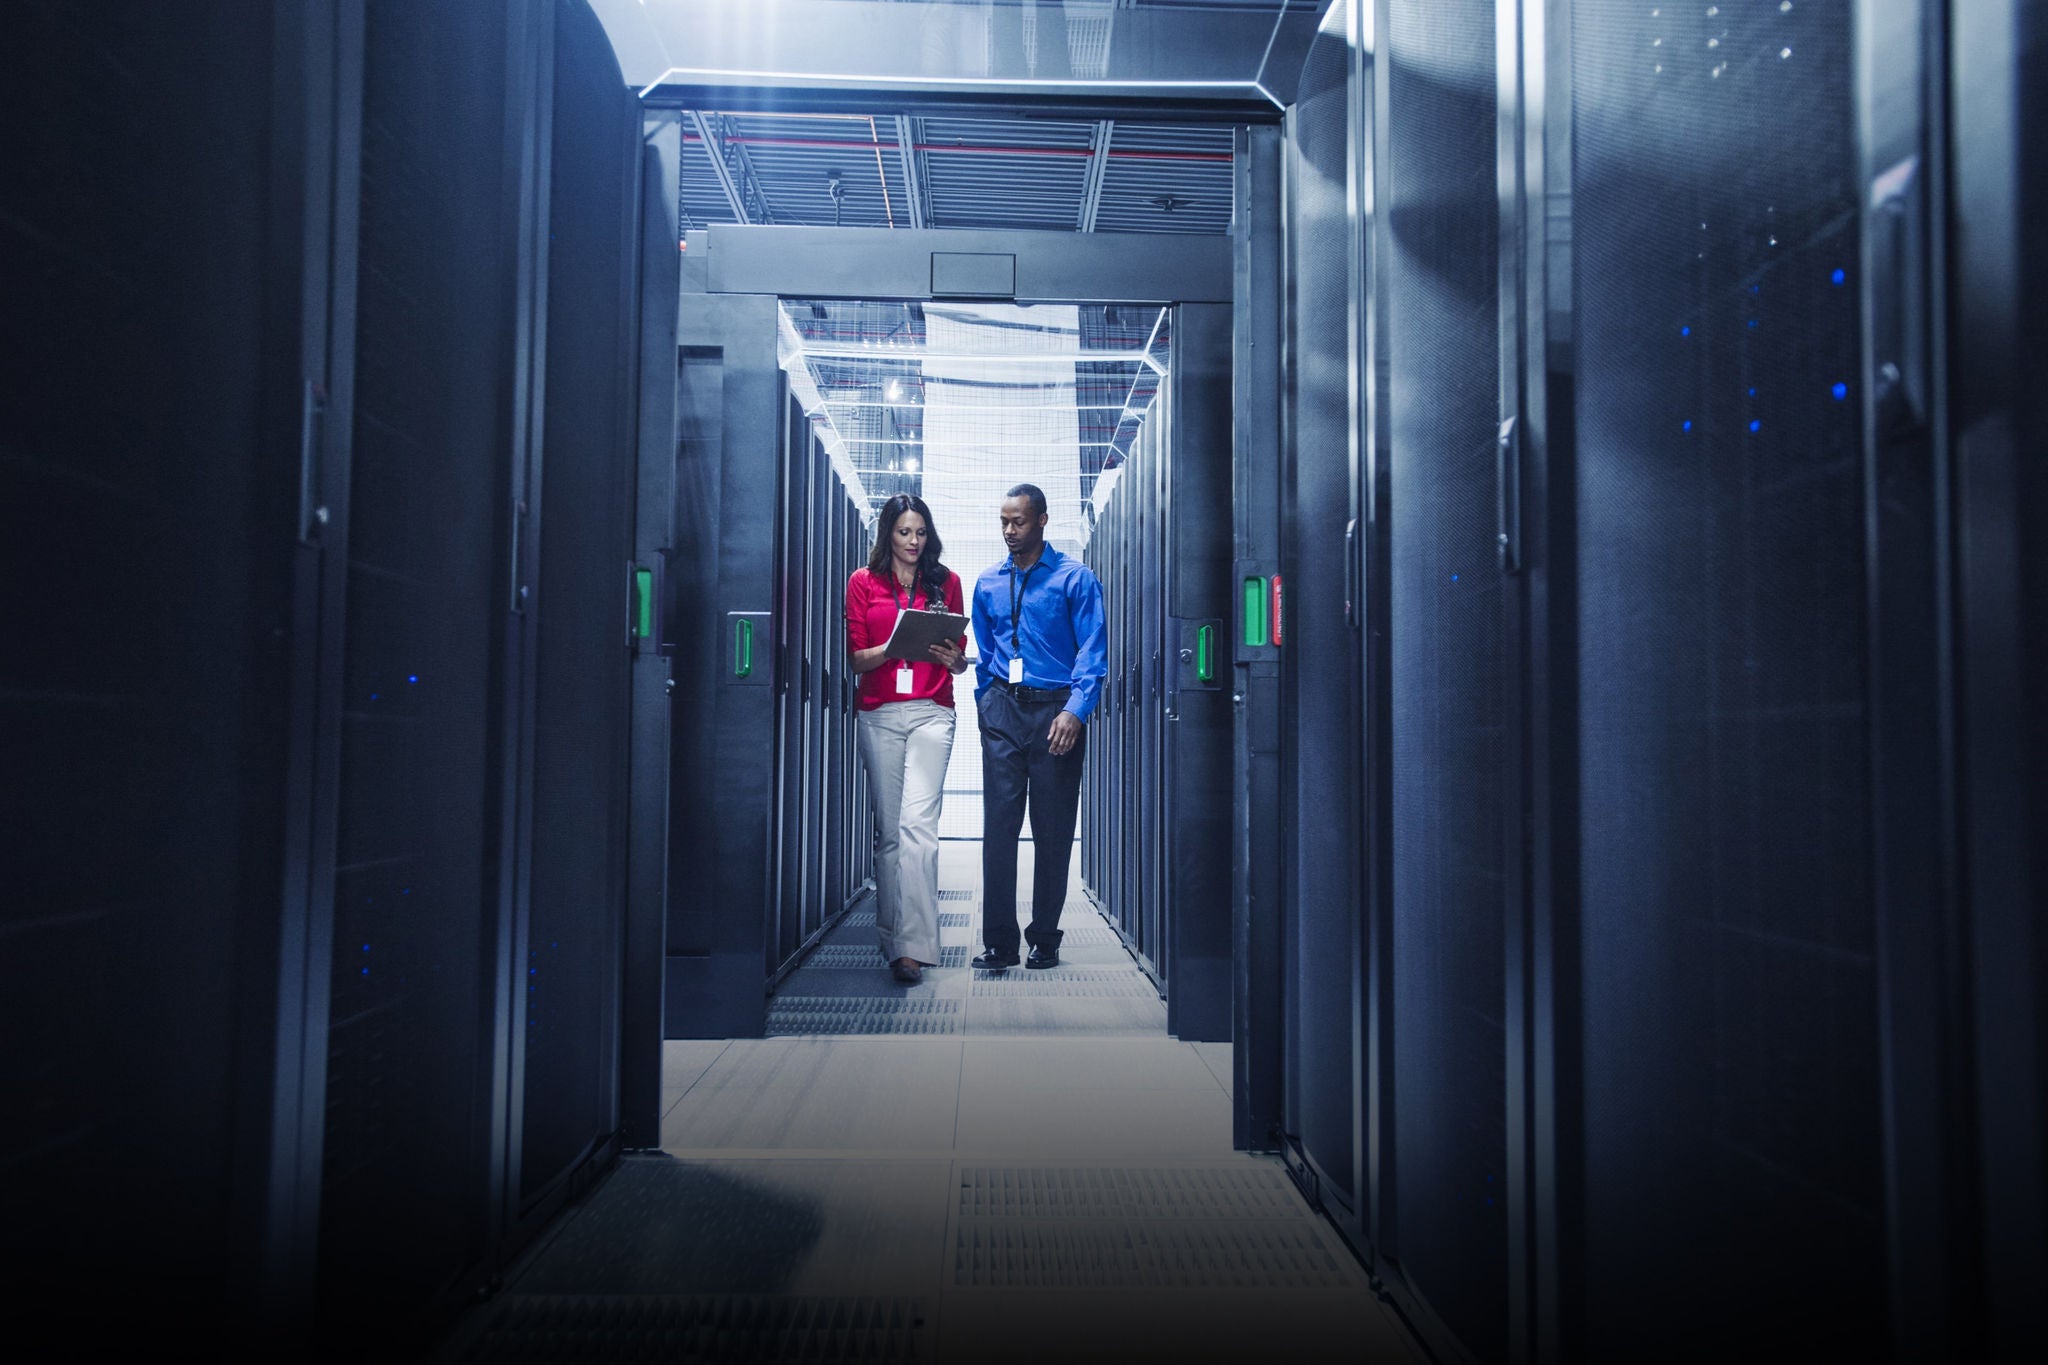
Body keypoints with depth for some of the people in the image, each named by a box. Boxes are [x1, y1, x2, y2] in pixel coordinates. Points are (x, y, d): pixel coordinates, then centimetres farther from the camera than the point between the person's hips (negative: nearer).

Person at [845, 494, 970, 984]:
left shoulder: (946, 582, 11)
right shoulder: (863, 582, 9)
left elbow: (960, 659, 13)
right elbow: (856, 658, 5)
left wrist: (952, 658, -10)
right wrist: (892, 648, -14)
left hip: (931, 713, -1)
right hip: (878, 714, 1)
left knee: (917, 823, -14)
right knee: (888, 829, 6)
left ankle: (910, 944, -18)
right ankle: (892, 933, 21)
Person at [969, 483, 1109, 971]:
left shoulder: (1075, 578, 0)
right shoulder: (987, 584, 14)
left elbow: (1094, 651, -6)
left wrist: (1075, 711, -17)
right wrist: (986, 703, 10)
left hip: (1055, 711, -3)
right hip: (1003, 711, 3)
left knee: (1053, 830, 3)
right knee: (999, 825, -4)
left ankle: (1045, 938, 14)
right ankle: (999, 942, -2)